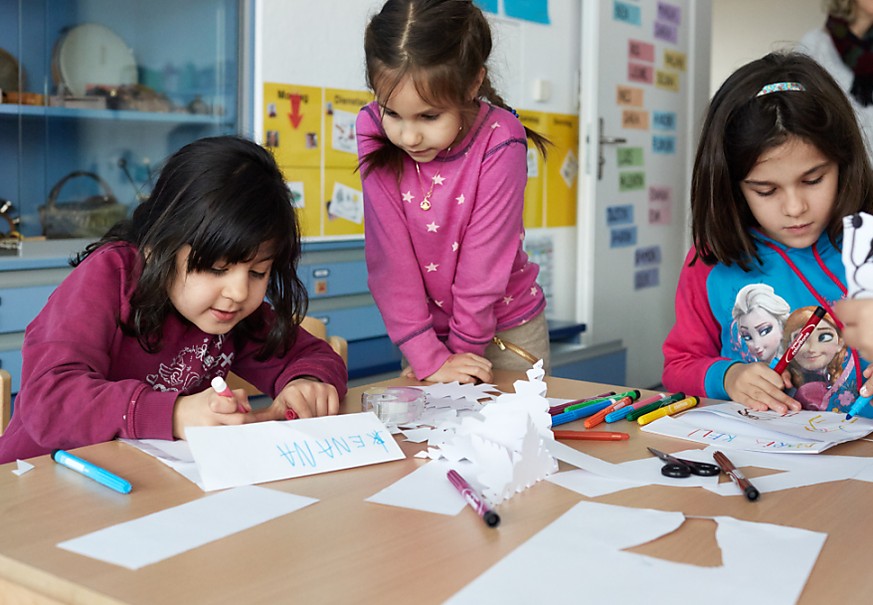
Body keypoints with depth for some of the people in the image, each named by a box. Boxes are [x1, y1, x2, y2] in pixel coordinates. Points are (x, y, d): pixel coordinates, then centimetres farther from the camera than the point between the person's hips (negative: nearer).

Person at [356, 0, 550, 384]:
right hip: (428, 324, 2)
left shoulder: (500, 140, -24)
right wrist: (428, 357, -21)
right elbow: (388, 252, -19)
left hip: (506, 327, -1)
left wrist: (463, 351, -13)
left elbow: (484, 258, -19)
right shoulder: (374, 130, -17)